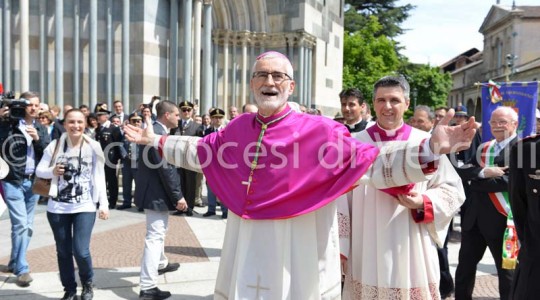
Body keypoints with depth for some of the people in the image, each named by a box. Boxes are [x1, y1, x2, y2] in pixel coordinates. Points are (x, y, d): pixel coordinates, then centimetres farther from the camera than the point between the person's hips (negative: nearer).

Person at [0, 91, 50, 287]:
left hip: (33, 182, 5)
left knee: (27, 225, 10)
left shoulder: (41, 129, 11)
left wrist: (38, 138, -14)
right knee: (20, 224, -11)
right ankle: (22, 269, -3)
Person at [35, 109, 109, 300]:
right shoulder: (55, 146, -1)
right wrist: (52, 171, -16)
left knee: (80, 251, -10)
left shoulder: (93, 147, -3)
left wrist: (104, 204, -4)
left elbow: (99, 177, -1)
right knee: (63, 251, 10)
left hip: (85, 207, -2)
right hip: (57, 207, 2)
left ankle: (88, 284, 20)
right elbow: (39, 170, 5)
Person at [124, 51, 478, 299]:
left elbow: (371, 162, -17)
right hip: (246, 258, 5)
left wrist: (430, 149, -29)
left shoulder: (319, 130, -12)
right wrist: (157, 140, 26)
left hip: (297, 261, -4)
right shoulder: (238, 128, 3)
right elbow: (203, 152, 22)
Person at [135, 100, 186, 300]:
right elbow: (165, 169, -24)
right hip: (156, 193, -11)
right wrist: (178, 196, -19)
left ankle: (160, 264, 48)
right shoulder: (159, 134, -22)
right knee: (155, 236, -6)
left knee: (158, 232, 27)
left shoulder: (155, 131, 11)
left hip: (154, 191, 11)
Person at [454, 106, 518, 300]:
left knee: (506, 269, 9)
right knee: (465, 265, 15)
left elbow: (509, 181, -21)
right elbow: (463, 171, 0)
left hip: (501, 218, -6)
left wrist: (477, 182, -12)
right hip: (474, 217, 7)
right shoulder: (484, 148, 13)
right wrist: (484, 172, -18)